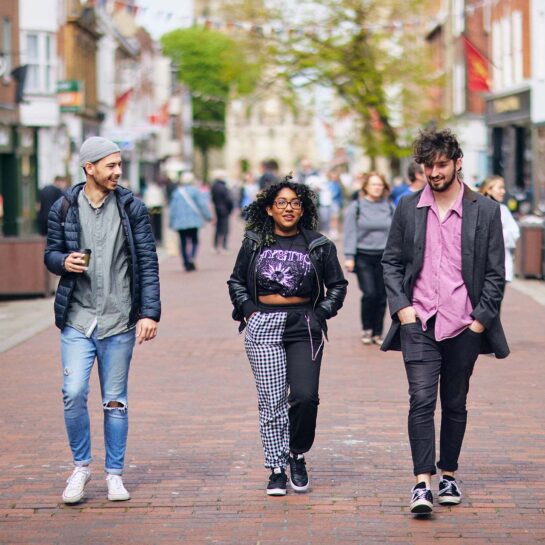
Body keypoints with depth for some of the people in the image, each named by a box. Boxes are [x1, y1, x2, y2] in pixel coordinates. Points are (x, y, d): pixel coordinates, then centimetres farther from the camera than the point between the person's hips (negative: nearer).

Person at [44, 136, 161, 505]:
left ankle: (115, 474, 18)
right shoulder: (64, 209, 2)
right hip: (77, 319, 0)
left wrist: (150, 313, -7)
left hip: (119, 321, 0)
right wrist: (64, 261, -12)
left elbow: (148, 263, 0)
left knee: (116, 401, 6)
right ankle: (81, 466, 12)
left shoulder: (132, 208, 1)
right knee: (74, 394, -9)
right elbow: (51, 253, 12)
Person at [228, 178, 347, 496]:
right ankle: (277, 468, 8)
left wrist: (321, 314, 2)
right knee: (272, 400, -1)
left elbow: (338, 285, 13)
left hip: (304, 327, 0)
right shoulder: (254, 244, 6)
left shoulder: (319, 246, 4)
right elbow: (236, 281, 17)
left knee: (305, 396, -11)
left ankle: (297, 455, 13)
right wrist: (247, 309, 3)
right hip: (263, 327, 0)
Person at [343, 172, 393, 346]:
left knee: (382, 296, 2)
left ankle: (377, 333, 14)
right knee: (369, 294, -13)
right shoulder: (356, 207, 0)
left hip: (384, 258, 3)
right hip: (363, 257, -3)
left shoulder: (389, 208, 8)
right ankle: (366, 329, 8)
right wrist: (349, 257, -8)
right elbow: (350, 233, -2)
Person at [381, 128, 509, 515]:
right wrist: (401, 306, -2)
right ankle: (423, 482, -14)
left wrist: (481, 318, -3)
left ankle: (449, 475, 23)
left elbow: (496, 272, 3)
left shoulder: (485, 211, 2)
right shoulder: (408, 209, 6)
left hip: (464, 326, 0)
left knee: (455, 403, 9)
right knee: (422, 400, -11)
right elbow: (391, 262, 11)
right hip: (418, 323, 0)